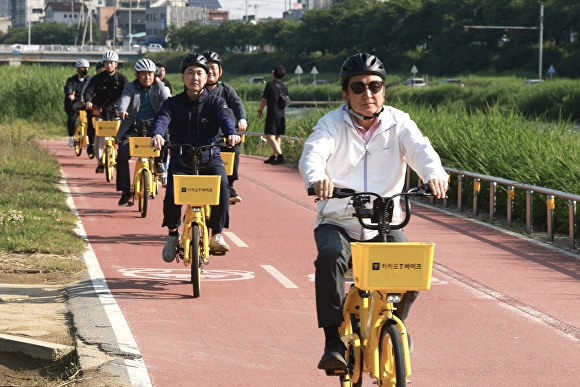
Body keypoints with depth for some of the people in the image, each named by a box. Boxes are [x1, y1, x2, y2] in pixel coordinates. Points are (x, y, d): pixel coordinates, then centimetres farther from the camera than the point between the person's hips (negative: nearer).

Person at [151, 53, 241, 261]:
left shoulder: (215, 102, 5)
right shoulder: (173, 103, 6)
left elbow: (226, 117, -16)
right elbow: (162, 119, -14)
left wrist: (231, 133, -41)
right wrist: (157, 134, -39)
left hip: (210, 159, 0)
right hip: (180, 160, 0)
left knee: (221, 185, -31)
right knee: (172, 193, -27)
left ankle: (217, 235, -13)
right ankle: (172, 234, 1)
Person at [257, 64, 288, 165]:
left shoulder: (270, 85, -8)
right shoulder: (284, 87, 10)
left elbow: (264, 100, -6)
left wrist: (260, 111, 7)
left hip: (272, 114, -7)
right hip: (282, 114, 7)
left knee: (270, 136, -11)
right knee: (277, 136, 16)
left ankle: (280, 156, -25)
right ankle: (274, 157, 21)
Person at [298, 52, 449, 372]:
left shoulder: (398, 123, 2)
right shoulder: (332, 124, -2)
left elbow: (420, 149, -16)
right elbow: (313, 153, -20)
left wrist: (434, 174, -40)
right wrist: (316, 178, -45)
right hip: (338, 222, -2)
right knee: (330, 256, -33)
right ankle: (333, 342, -24)